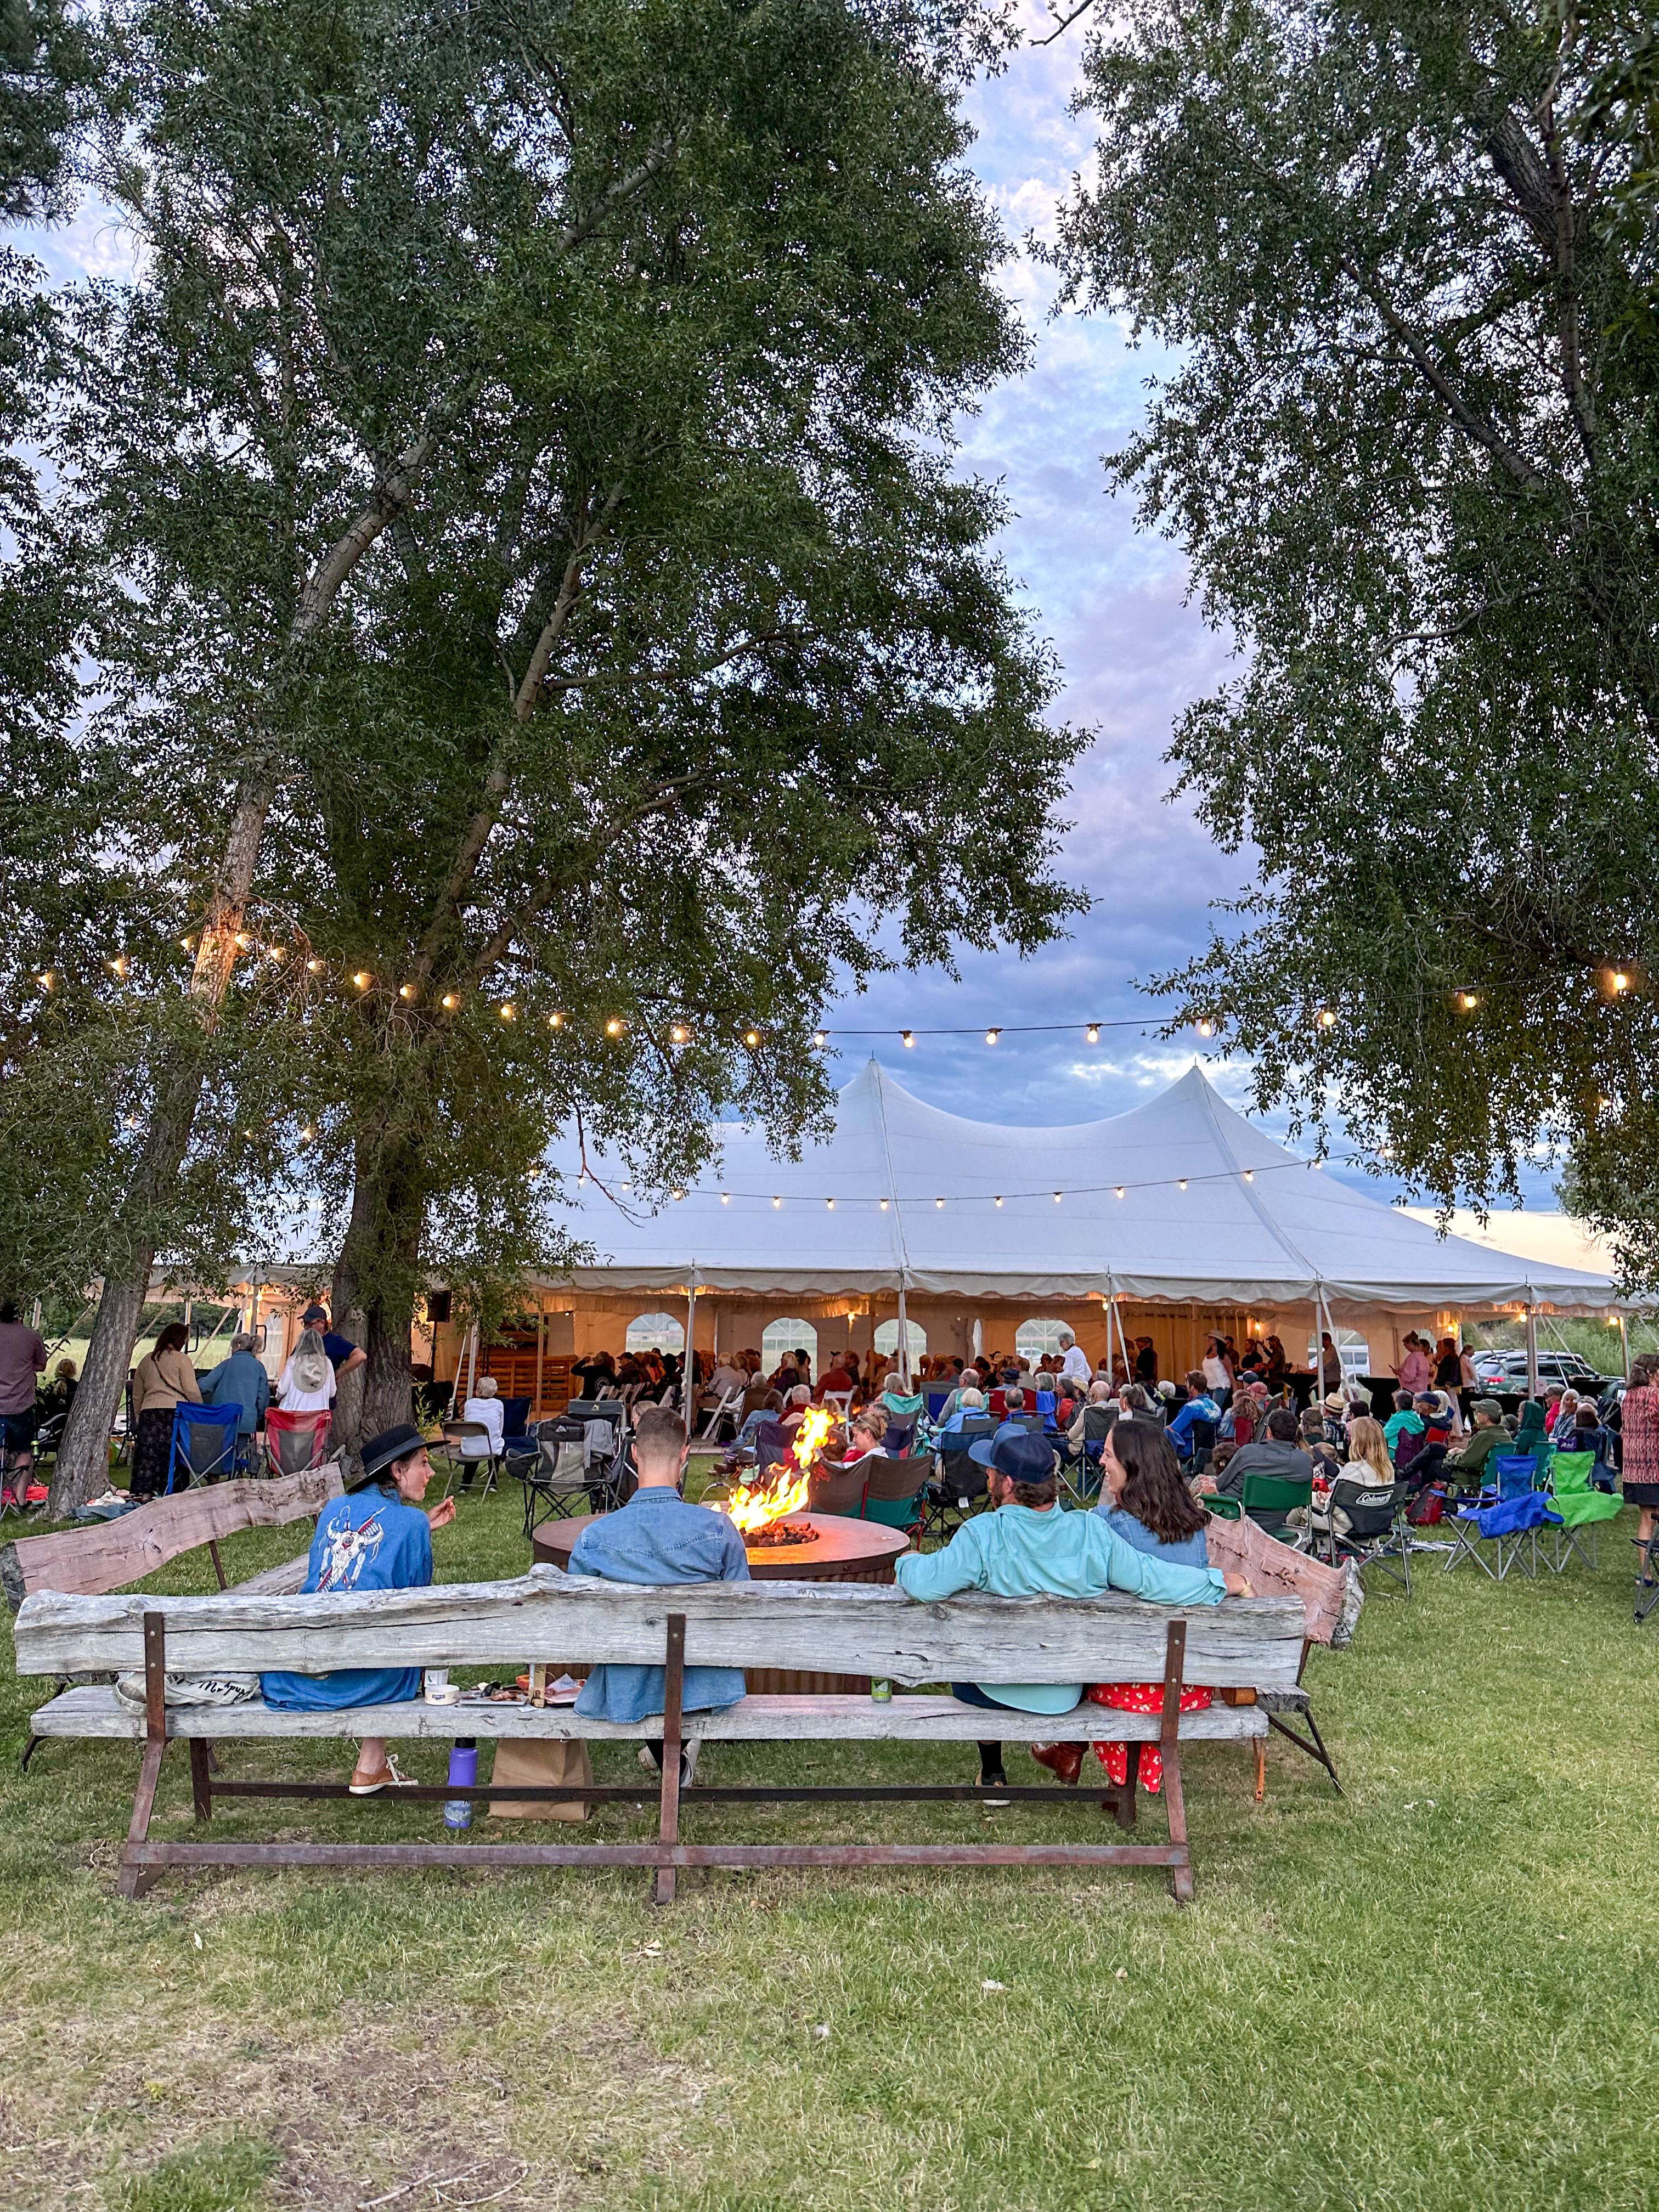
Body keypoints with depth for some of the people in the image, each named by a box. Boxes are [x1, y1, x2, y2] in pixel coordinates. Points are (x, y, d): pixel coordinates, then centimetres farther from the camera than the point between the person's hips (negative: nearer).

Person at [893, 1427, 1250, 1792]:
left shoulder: (983, 1533, -26)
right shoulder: (1091, 1531, -18)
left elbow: (924, 1584, -32)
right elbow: (1152, 1578, -15)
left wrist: (909, 1562, -8)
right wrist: (1228, 1582, -1)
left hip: (998, 1691, -2)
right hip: (1069, 1696, 3)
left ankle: (992, 1774, 41)